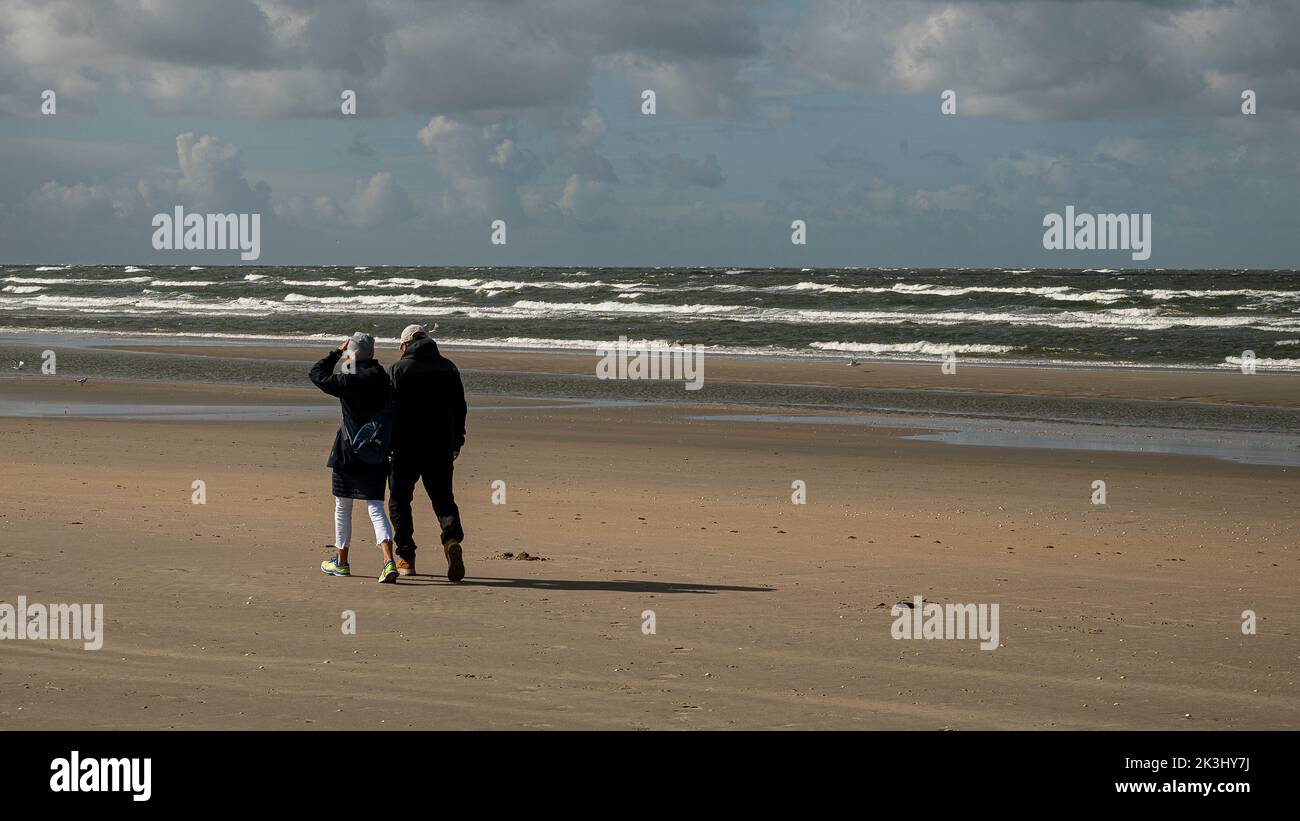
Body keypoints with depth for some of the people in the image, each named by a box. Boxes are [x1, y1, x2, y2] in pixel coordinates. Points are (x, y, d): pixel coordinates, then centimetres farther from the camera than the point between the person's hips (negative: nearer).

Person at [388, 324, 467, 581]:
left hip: (407, 446, -3)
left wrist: (387, 444, -4)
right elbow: (459, 406, 12)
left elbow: (392, 408, -10)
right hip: (441, 447, 3)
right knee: (443, 498, 8)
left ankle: (406, 558, 10)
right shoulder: (448, 367, 8)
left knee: (399, 500, 12)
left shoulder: (400, 369, -6)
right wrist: (457, 441, 21)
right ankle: (452, 537, -22)